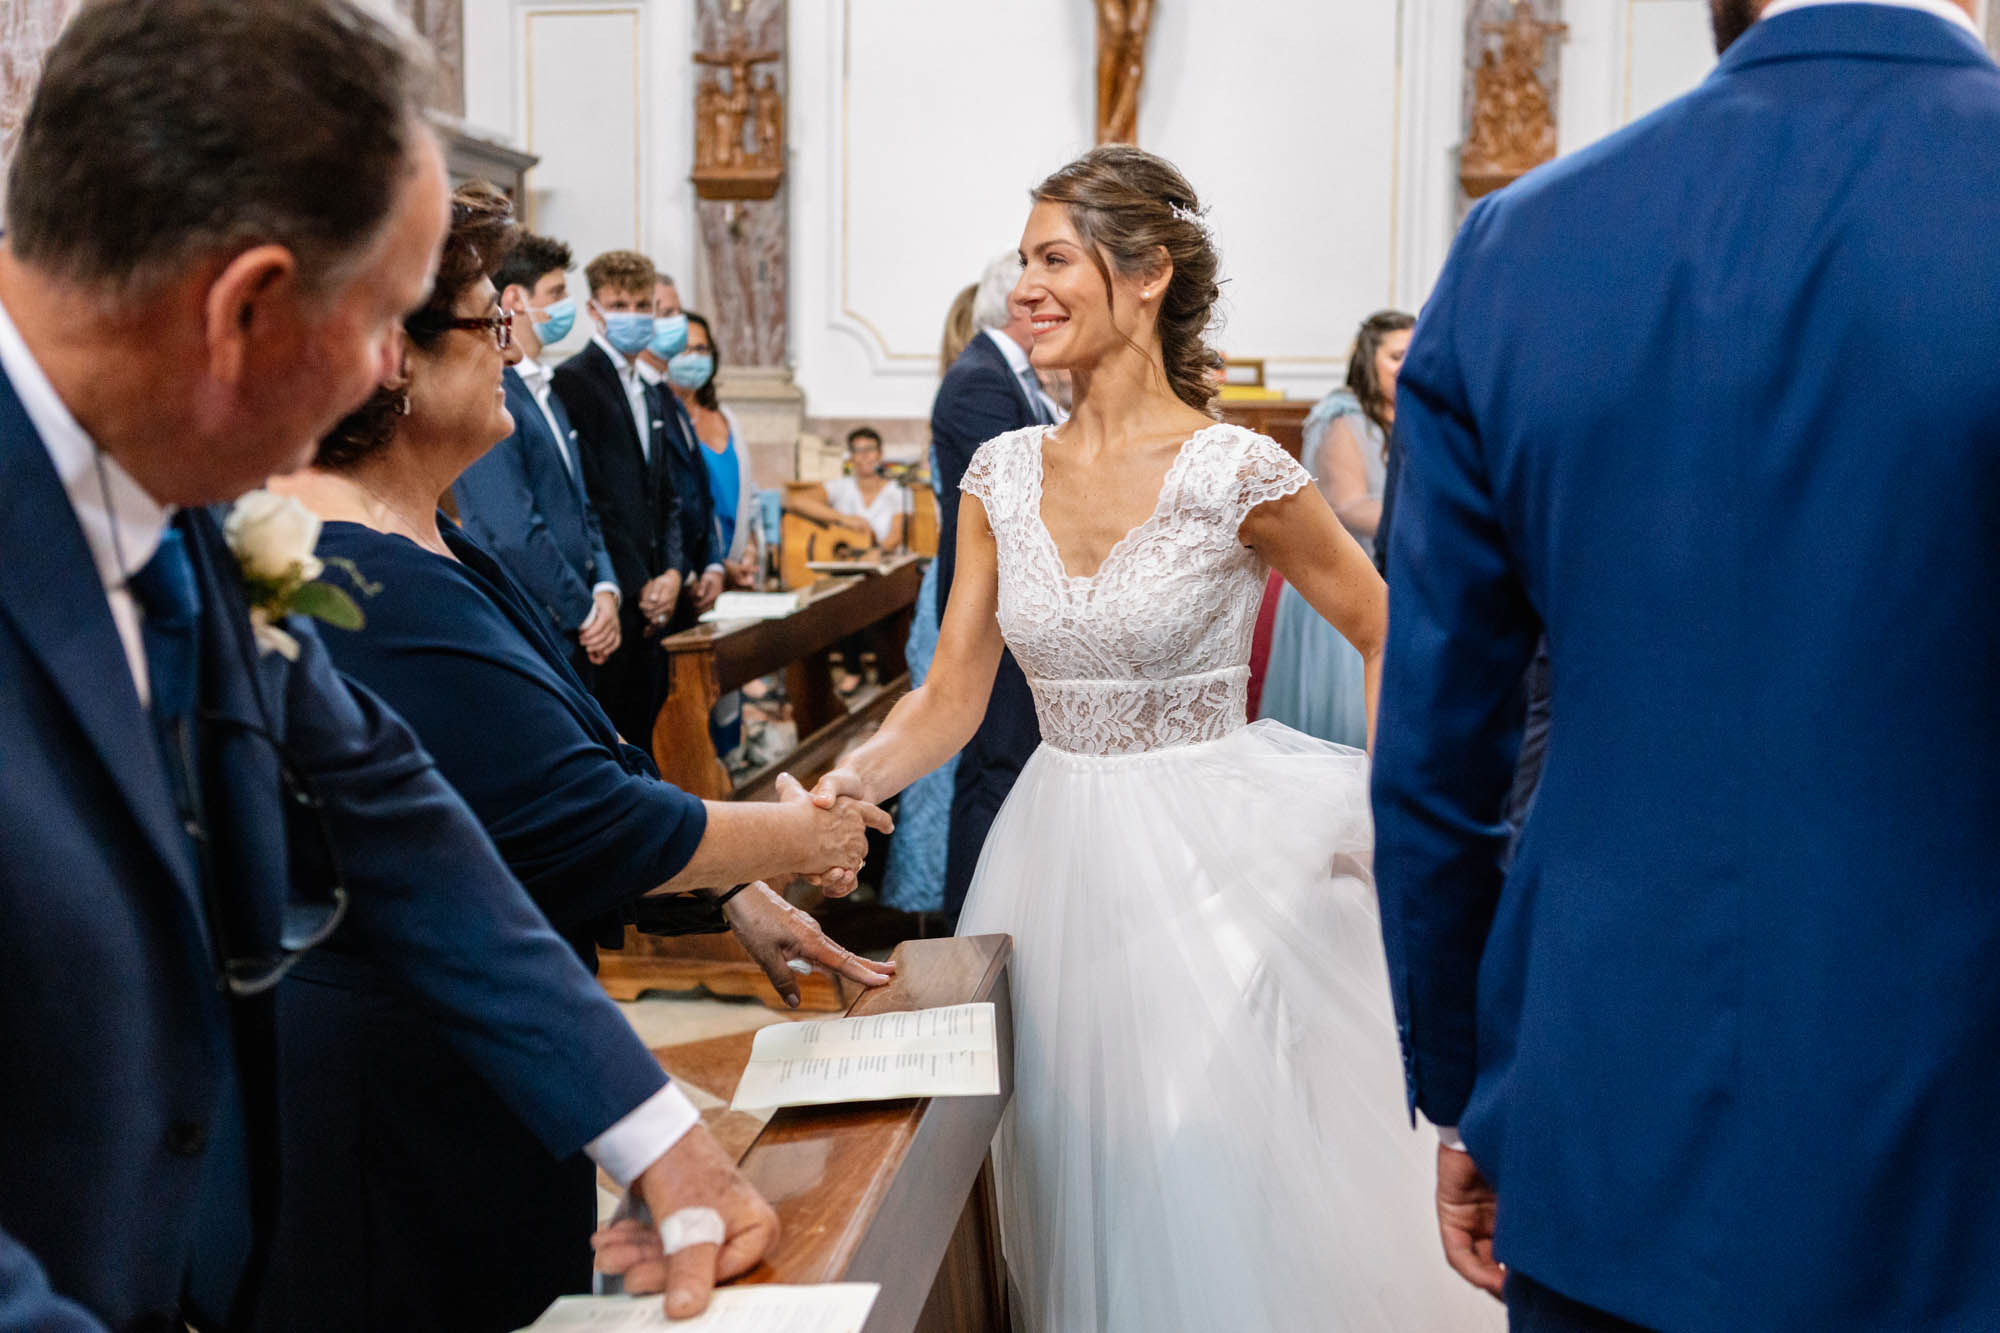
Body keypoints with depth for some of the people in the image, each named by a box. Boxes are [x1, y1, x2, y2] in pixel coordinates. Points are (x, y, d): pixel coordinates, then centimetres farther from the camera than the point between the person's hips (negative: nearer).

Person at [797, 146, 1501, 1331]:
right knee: (1071, 1170, 14)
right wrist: (850, 782, -14)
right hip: (1060, 854, 5)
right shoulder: (1004, 476, 2)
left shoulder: (1235, 473, -11)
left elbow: (1390, 636, -1)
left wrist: (1394, 813, -7)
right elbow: (954, 697, 2)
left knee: (1220, 1180, 2)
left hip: (1209, 857, -4)